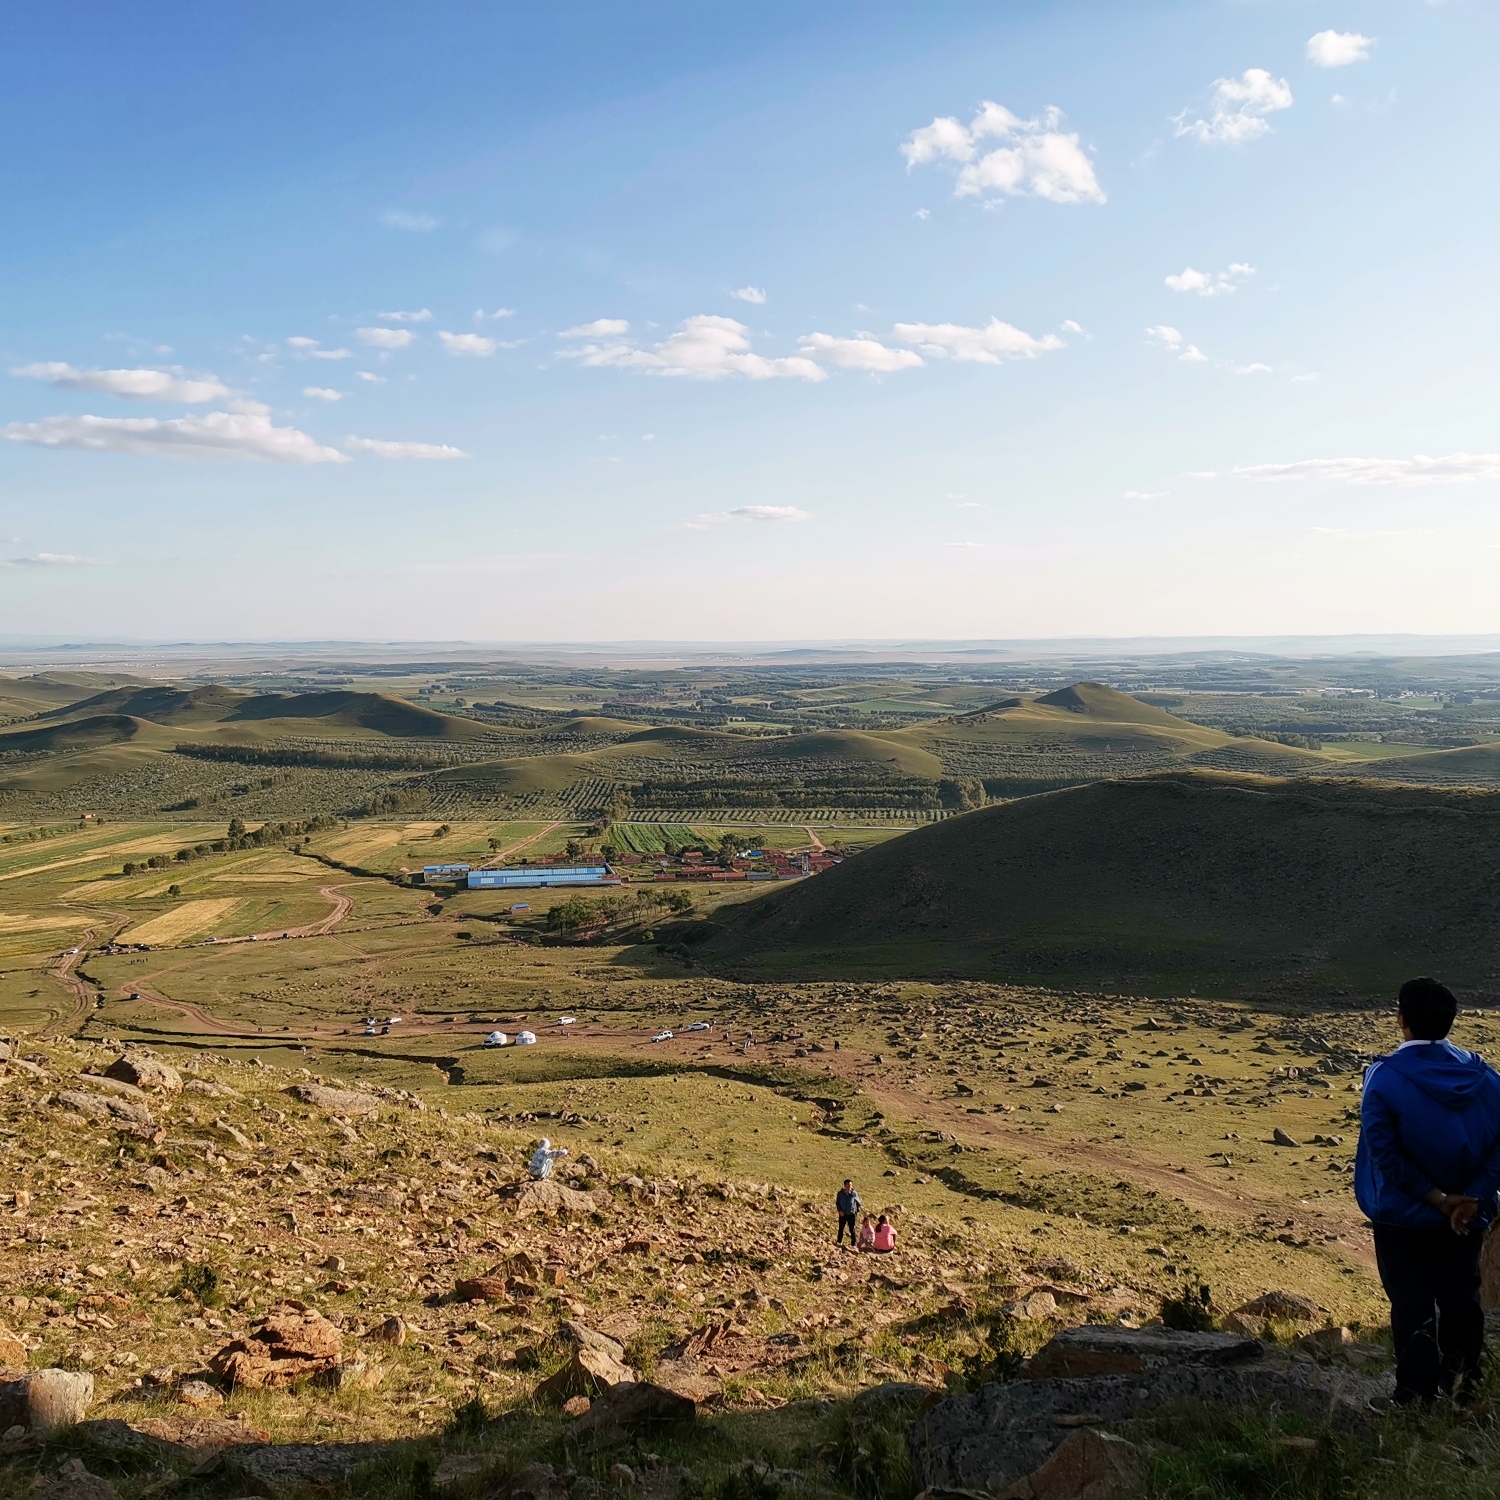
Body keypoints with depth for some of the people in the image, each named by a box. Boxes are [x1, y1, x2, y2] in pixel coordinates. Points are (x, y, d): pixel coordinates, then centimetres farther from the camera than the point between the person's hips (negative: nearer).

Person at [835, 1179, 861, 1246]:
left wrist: (857, 1211, -2)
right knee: (841, 1228, 14)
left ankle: (853, 1244, 11)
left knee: (852, 1230, 0)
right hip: (842, 1214, 1)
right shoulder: (840, 1193, -9)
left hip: (851, 1214, -1)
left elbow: (858, 1203, 4)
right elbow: (837, 1202, 1)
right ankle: (839, 1241, 34)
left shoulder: (854, 1194, -10)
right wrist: (840, 1210, -11)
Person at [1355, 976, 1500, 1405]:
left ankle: (1418, 1398, 11)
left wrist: (1437, 1199, -14)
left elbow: (1385, 1154, -21)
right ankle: (1463, 1389, 27)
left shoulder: (1385, 1077, -17)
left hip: (1405, 1218, -3)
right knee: (1461, 1302, 18)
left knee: (1413, 1310, 7)